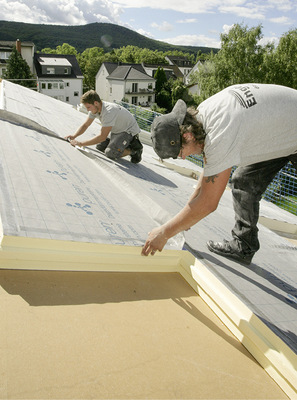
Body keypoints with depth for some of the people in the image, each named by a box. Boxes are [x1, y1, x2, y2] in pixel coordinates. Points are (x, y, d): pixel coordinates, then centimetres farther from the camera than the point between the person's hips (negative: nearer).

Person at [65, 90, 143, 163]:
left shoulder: (109, 112, -36)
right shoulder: (94, 108, -8)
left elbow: (102, 136, -36)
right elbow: (85, 125, 4)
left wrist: (81, 143, -32)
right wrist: (74, 136, -14)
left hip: (129, 131, -9)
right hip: (117, 130, 9)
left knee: (110, 154, -23)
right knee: (99, 147, 2)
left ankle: (134, 149, -3)